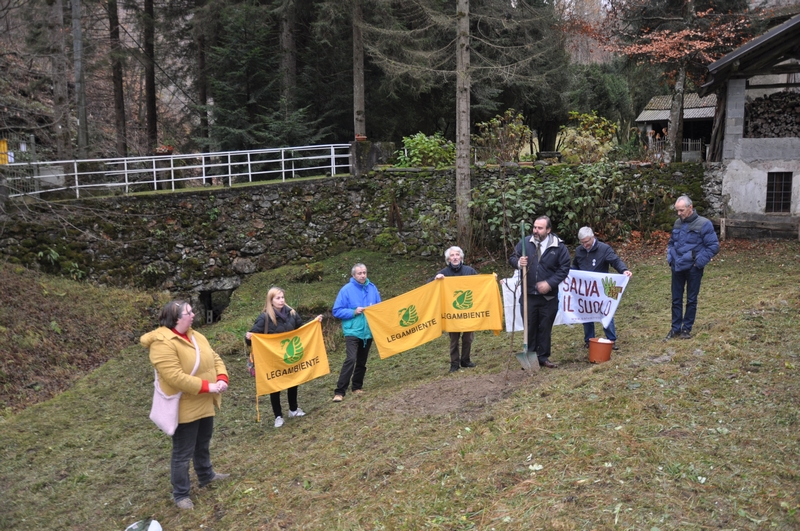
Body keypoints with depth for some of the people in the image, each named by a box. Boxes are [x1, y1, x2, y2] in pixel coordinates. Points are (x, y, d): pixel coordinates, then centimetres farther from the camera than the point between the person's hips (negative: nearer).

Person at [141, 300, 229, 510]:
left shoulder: (195, 336, 6)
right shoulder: (162, 343, -23)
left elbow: (215, 359, 7)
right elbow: (175, 377, -30)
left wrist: (222, 379, -13)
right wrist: (208, 386, -27)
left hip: (205, 404, 8)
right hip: (184, 408, -8)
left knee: (203, 444, 26)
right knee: (183, 453, 5)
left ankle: (206, 475, 46)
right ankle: (180, 494, 21)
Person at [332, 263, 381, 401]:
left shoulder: (372, 288, 6)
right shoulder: (346, 289, -7)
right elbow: (337, 311, -7)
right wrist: (354, 312, -18)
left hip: (368, 331, 5)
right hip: (352, 331, -5)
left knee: (362, 361, 13)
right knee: (351, 359, -18)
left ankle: (357, 387, 28)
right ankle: (339, 391, -15)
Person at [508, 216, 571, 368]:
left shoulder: (559, 246, -4)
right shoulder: (525, 243, -1)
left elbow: (564, 268, -3)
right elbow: (512, 258, 6)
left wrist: (550, 283, -14)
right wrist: (518, 262, -18)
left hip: (548, 297, 0)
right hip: (528, 295, 1)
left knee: (545, 327, 9)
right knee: (529, 327, 7)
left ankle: (543, 357, 20)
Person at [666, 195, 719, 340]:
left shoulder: (703, 224, -12)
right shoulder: (677, 223, 6)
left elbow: (713, 246, -10)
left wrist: (699, 262, -14)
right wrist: (670, 258, 7)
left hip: (693, 269, -5)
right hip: (677, 268, 5)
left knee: (691, 300, 8)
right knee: (676, 299, 10)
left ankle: (687, 329, 19)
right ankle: (675, 328, 19)